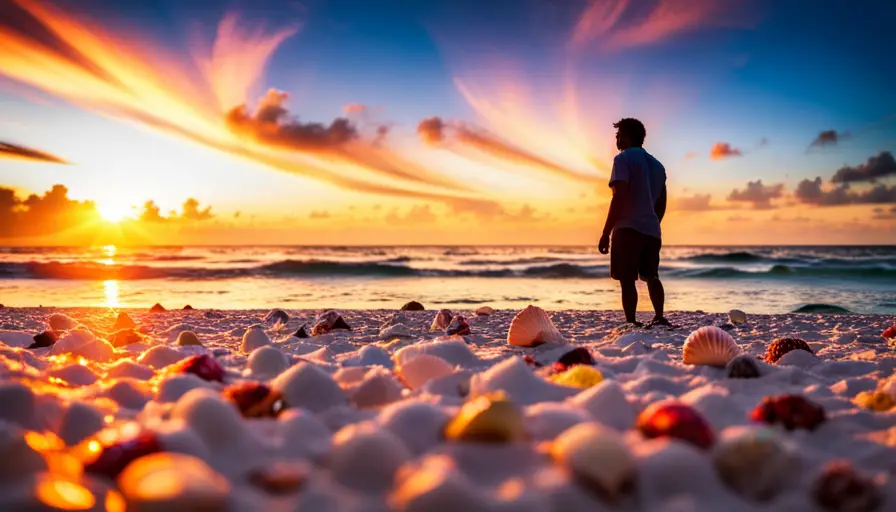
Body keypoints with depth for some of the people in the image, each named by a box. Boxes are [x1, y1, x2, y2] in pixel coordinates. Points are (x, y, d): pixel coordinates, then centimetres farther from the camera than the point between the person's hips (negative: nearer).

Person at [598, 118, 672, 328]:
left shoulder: (624, 159, -6)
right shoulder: (657, 164, 18)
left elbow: (619, 198, -15)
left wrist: (606, 233, -15)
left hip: (628, 228, -7)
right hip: (652, 230, 8)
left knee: (627, 279, -6)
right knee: (651, 276, 21)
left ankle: (631, 323, -11)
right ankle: (659, 318, 19)